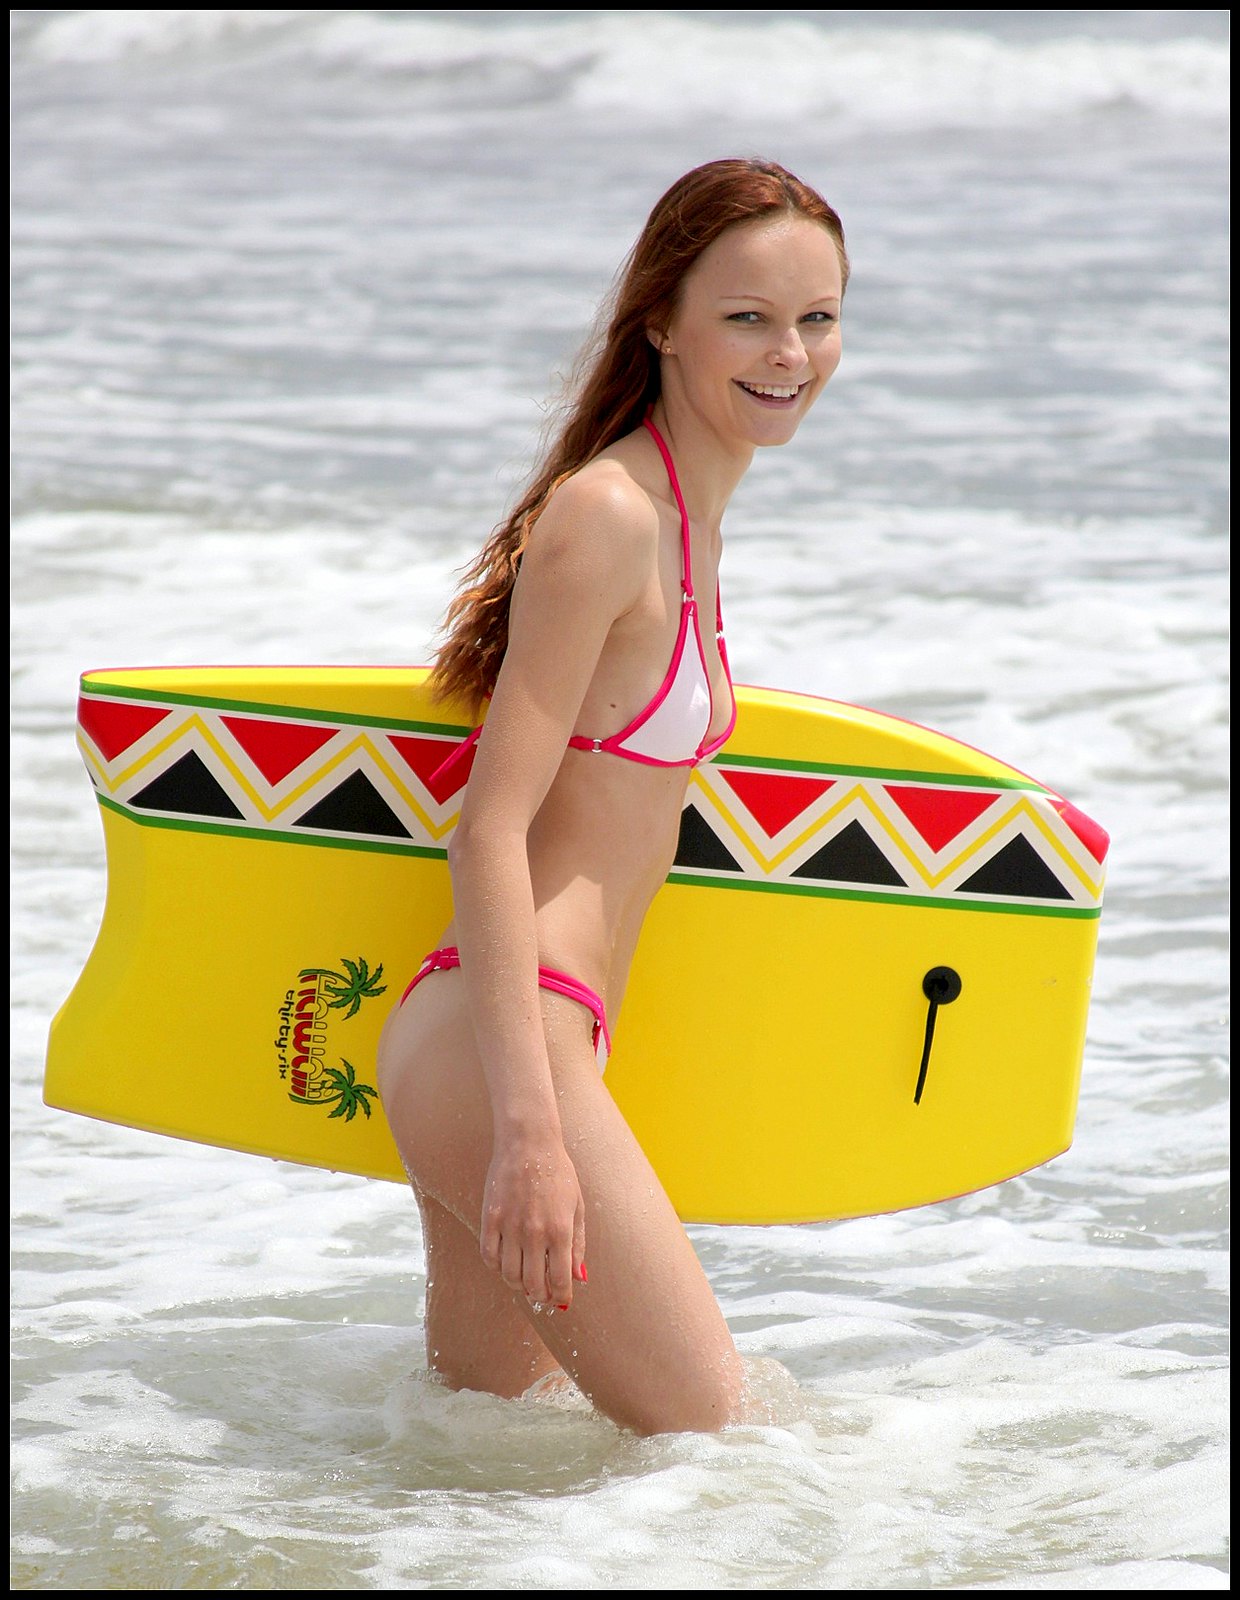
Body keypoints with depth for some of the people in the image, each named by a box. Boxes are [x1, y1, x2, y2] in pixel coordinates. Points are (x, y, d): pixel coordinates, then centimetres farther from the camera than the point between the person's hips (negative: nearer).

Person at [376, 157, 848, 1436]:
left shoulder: (686, 515, 14)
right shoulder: (607, 516, -15)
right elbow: (491, 829, -19)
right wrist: (530, 1125, -25)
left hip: (523, 1050, 10)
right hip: (497, 1048, -10)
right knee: (708, 1430, -6)